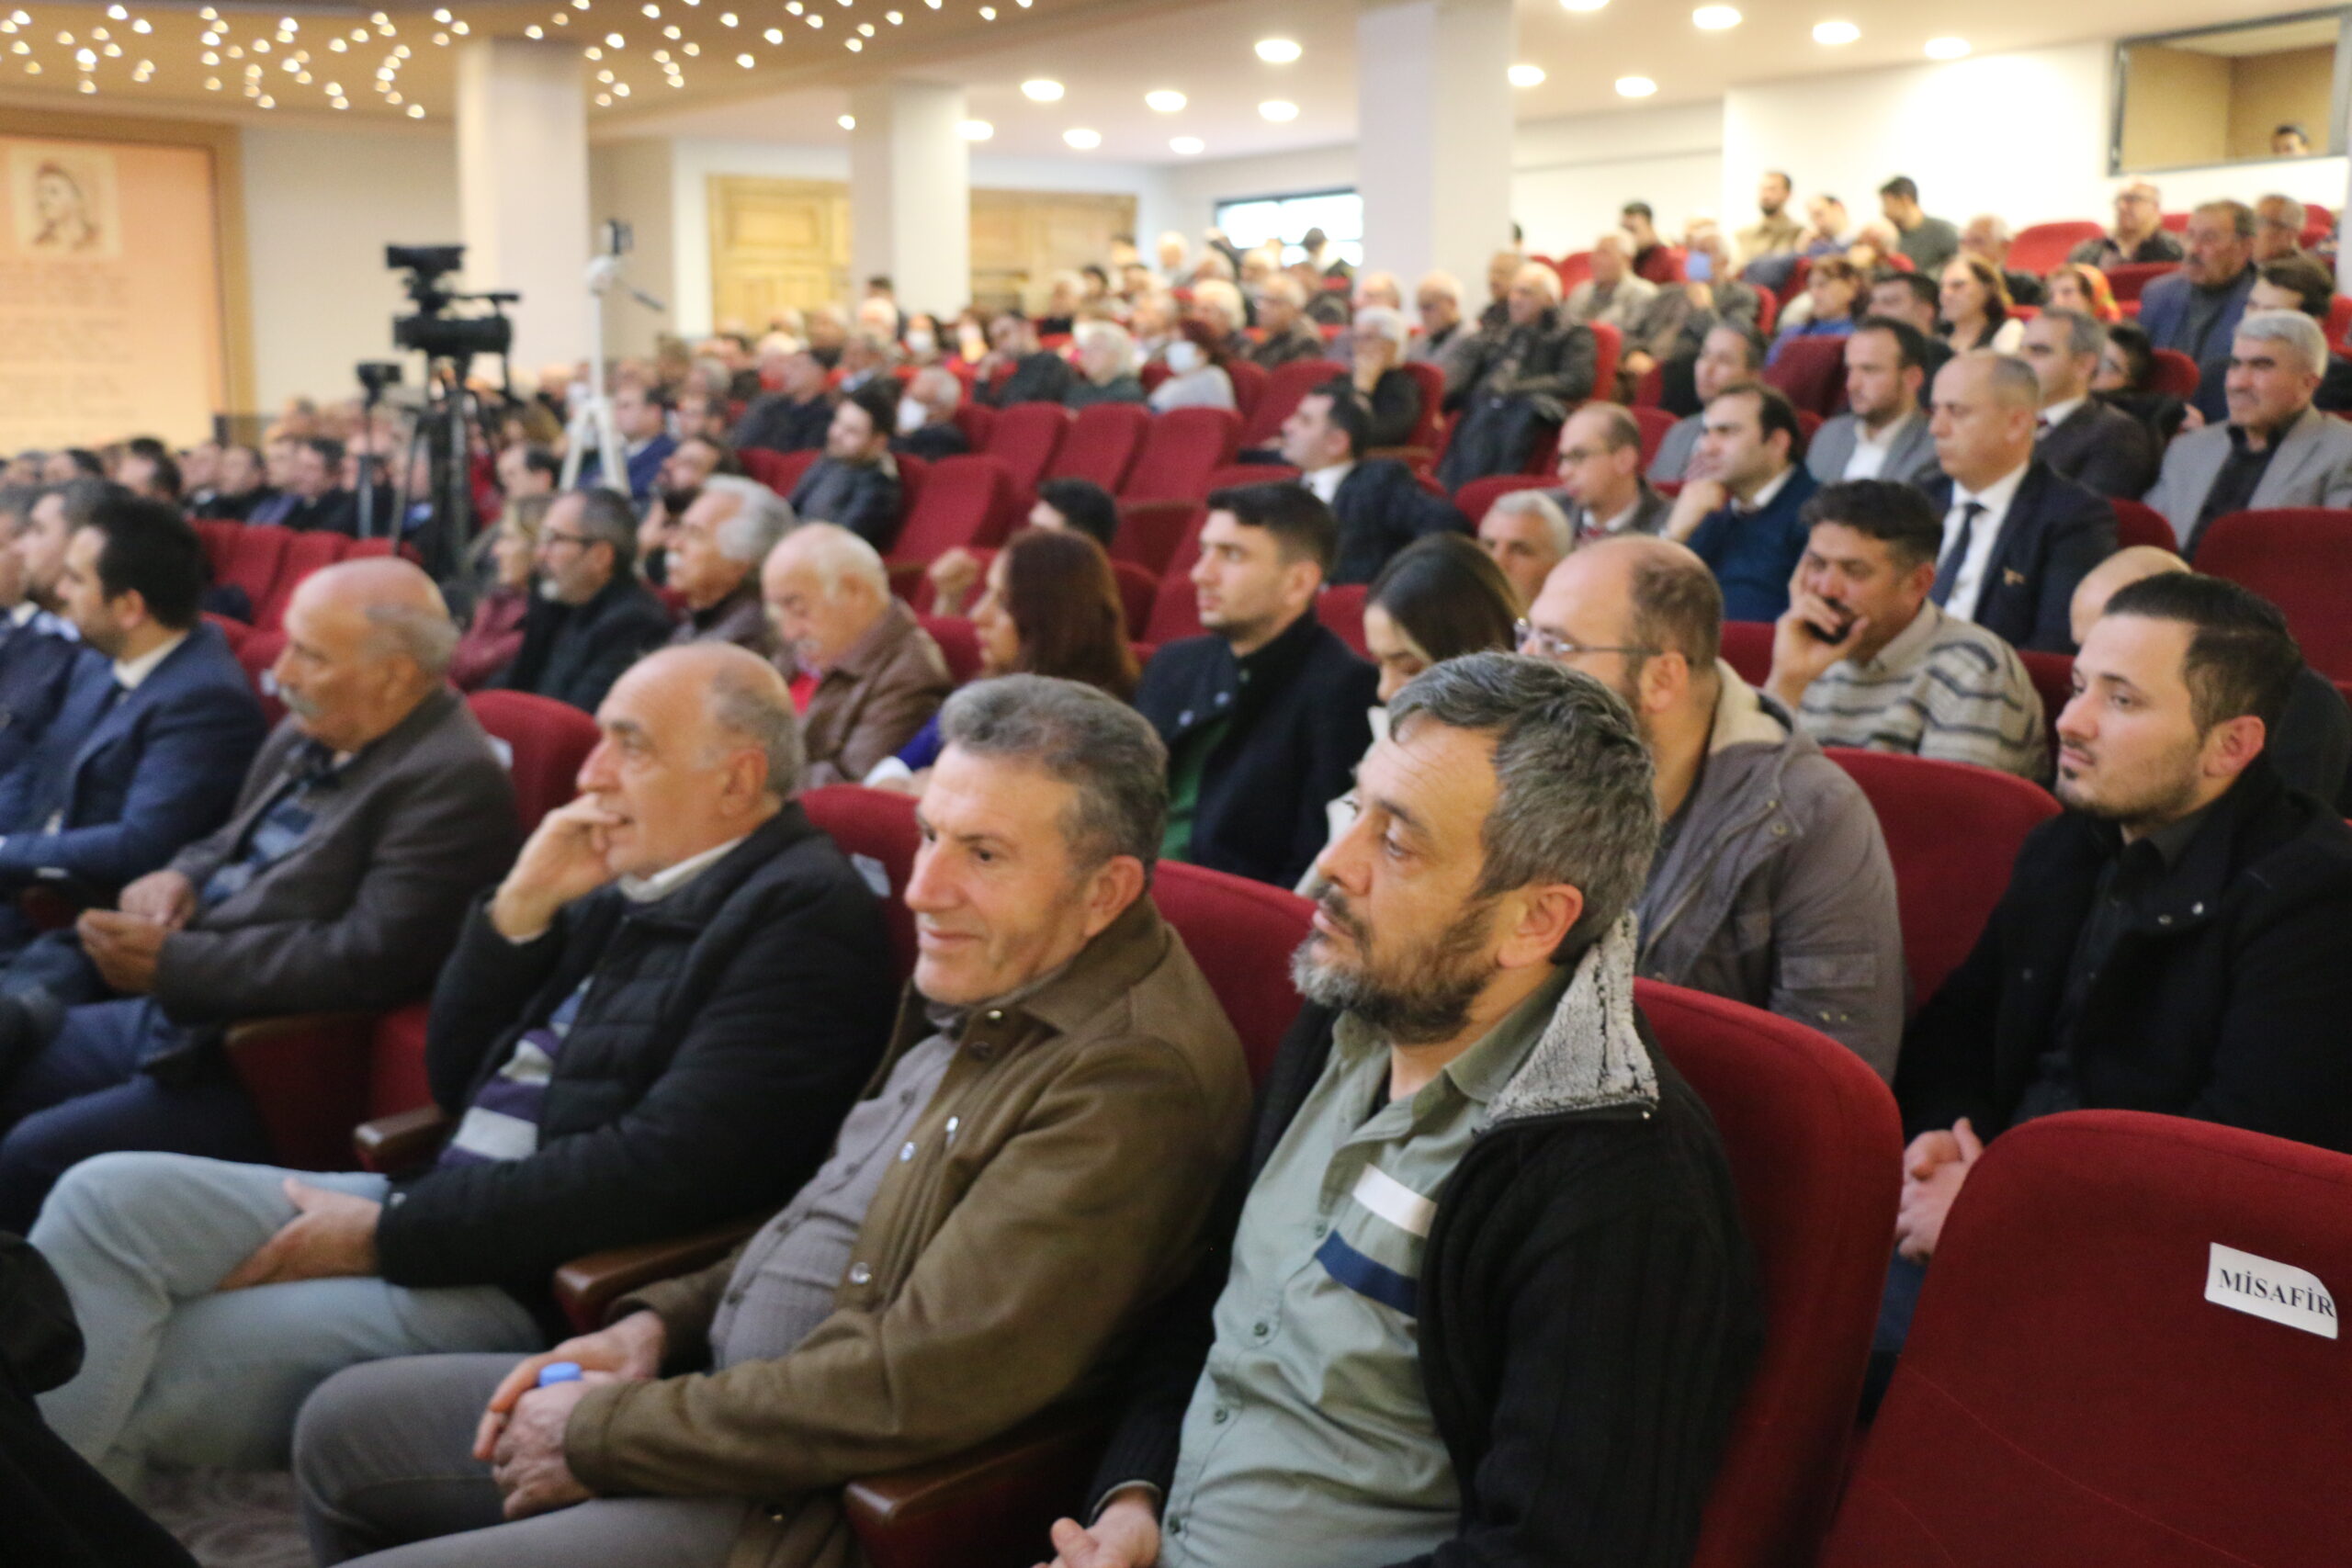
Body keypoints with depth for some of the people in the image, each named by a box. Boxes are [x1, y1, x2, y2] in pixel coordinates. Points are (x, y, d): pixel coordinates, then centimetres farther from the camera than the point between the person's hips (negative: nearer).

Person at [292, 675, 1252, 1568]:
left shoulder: (1135, 1076, -26)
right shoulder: (985, 986, 5)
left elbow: (916, 1388, -27)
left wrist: (602, 1433, -17)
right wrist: (660, 1323, 2)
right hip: (726, 1381, 9)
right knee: (343, 1424, 18)